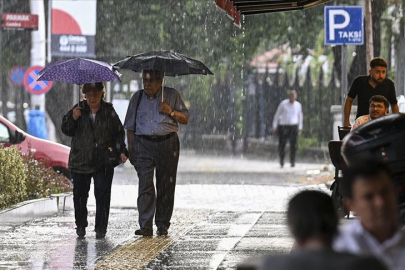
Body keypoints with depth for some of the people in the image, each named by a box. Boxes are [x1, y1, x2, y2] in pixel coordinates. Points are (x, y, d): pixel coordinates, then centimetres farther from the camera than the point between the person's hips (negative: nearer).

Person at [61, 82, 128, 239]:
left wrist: (121, 151, 0)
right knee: (80, 194, 4)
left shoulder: (109, 111, 6)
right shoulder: (79, 110, 5)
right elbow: (66, 130, 2)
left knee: (103, 195, -6)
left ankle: (101, 228, 0)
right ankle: (81, 225, 19)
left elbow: (119, 133, 12)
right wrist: (73, 119, -16)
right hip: (80, 160, 1)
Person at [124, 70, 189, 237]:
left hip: (167, 143, 0)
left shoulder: (172, 95, 8)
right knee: (145, 185, -11)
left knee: (166, 186, 2)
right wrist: (131, 151, 9)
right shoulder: (137, 98, 13)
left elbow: (185, 119, 8)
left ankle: (162, 225, 13)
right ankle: (145, 226, -17)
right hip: (143, 144, 0)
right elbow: (130, 127, 16)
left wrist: (171, 112, -11)